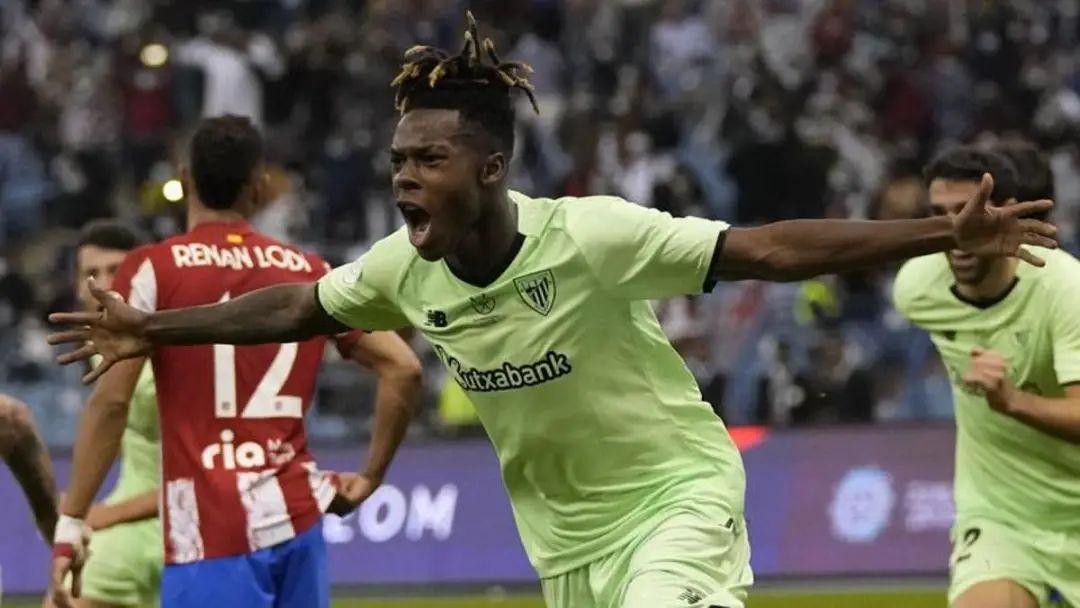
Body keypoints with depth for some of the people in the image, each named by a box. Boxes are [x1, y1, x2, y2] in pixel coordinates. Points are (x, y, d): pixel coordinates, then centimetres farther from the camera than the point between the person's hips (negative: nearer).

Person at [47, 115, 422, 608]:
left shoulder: (152, 271, -1)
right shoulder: (311, 273, 11)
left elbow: (110, 402, -8)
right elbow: (402, 368, 6)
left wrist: (70, 524, -6)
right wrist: (370, 478, 15)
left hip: (209, 531, -5)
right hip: (298, 518, 5)